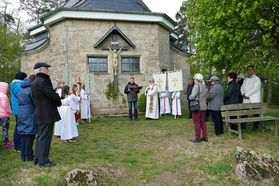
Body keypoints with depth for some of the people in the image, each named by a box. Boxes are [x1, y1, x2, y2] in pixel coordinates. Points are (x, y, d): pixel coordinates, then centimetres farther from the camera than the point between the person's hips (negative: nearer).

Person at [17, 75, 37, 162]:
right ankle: (28, 156, 3)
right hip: (30, 115, -8)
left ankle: (23, 156, 19)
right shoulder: (32, 89, -12)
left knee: (23, 135, 12)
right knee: (30, 135, -2)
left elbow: (19, 102, 18)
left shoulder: (21, 90, 16)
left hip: (21, 114, 8)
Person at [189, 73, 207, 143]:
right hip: (203, 106, 8)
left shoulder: (197, 86, -13)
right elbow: (206, 97, 14)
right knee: (202, 122, 14)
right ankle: (205, 137, 17)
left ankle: (198, 138, 3)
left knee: (196, 122, -2)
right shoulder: (204, 86, 13)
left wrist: (190, 97, 0)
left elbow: (193, 96, -19)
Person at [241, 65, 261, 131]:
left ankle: (255, 126, 10)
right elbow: (242, 88, 11)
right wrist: (244, 94, -9)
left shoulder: (257, 79, 1)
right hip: (245, 100, 5)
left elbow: (254, 89, -12)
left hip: (254, 100, -4)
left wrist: (246, 94, -12)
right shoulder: (245, 80, 21)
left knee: (255, 113, 1)